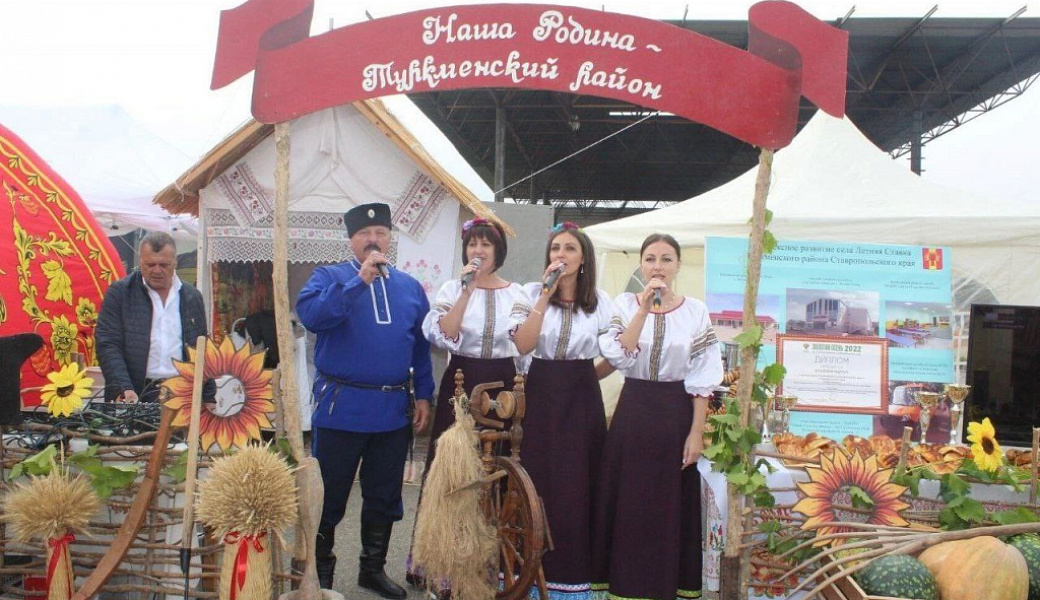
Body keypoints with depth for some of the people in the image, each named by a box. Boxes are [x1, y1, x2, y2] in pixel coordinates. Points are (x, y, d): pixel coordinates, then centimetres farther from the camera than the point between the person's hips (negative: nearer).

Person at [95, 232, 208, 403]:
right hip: (135, 396, -2)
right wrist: (124, 389, -16)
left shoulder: (193, 297, 12)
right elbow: (107, 344, -3)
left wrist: (208, 402, 9)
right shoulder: (119, 292, 4)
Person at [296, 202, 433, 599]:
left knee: (384, 498, 13)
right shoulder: (330, 278, -1)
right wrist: (360, 280, -24)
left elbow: (422, 345, 14)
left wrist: (424, 395, 8)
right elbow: (310, 315, -21)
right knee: (329, 496, 6)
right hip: (340, 407, -4)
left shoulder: (410, 287, 11)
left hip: (394, 411, 4)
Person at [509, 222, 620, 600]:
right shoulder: (532, 293, -1)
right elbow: (523, 345, -15)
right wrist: (546, 295, -19)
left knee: (578, 485, 2)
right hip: (541, 396, -1)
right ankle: (536, 566, 14)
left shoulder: (599, 301, 4)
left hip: (582, 399, 1)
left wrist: (586, 377, 0)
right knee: (539, 483, 1)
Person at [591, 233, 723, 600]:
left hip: (676, 414, 0)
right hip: (633, 411, 1)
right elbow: (619, 357, -14)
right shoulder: (625, 304, 1)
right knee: (628, 501, 6)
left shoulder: (696, 311, 0)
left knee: (672, 504, 5)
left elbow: (701, 379, -1)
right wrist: (645, 306, -18)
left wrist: (696, 432, -7)